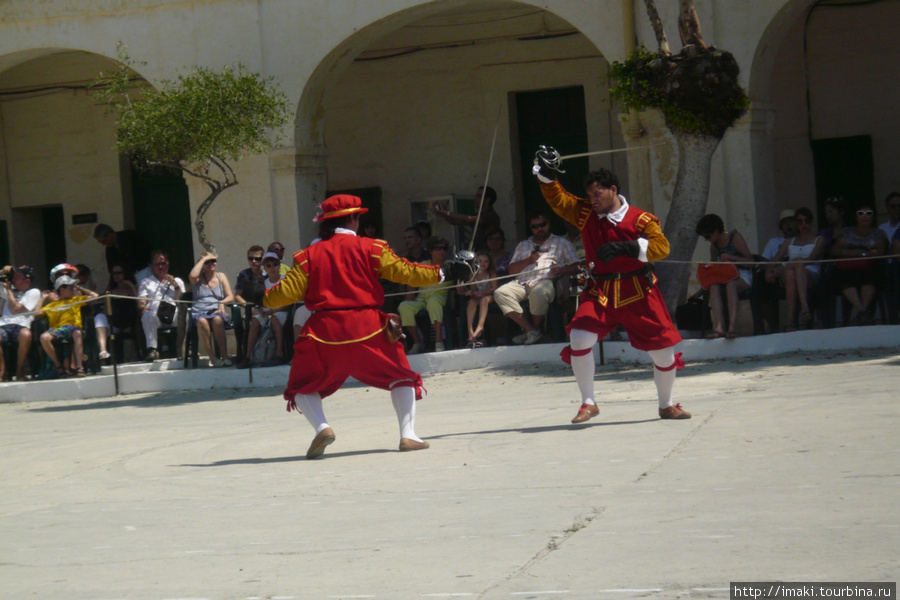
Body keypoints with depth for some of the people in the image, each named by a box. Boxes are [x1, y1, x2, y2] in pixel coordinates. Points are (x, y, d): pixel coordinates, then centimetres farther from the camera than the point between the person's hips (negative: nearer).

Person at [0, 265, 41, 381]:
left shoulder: (34, 292, 10)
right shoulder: (12, 289, 28)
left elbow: (15, 309, -1)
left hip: (21, 326, -3)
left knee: (26, 334, -40)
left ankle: (20, 372, -22)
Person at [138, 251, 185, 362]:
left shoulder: (177, 281, 29)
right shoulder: (146, 282, 26)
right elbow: (141, 303, 11)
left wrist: (175, 285, 4)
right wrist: (144, 309, -12)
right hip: (155, 317, 0)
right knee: (148, 315, -37)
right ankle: (152, 349, -43)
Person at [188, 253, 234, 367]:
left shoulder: (221, 276, 19)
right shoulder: (199, 278, 15)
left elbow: (230, 297, 12)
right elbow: (192, 276, -13)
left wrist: (222, 303, -11)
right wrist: (204, 259, -2)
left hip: (217, 311, 1)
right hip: (200, 312, -1)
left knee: (217, 319, -37)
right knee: (202, 322, -38)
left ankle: (225, 357, -36)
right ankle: (212, 358, -38)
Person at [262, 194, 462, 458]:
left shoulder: (309, 255, 6)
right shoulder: (371, 248, 4)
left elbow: (288, 292, 2)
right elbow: (403, 272, 1)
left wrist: (264, 298, 21)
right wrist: (437, 274, 15)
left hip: (324, 331, 0)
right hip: (368, 329, 0)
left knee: (302, 387, 17)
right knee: (402, 378, 18)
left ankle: (321, 427, -9)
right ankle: (408, 434, 3)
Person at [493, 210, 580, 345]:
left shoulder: (562, 242, 21)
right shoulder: (523, 245, 31)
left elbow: (576, 267, 9)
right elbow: (511, 270, 21)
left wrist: (561, 270, -11)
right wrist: (529, 260, 6)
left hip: (546, 282, -4)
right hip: (522, 283, 4)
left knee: (538, 292, -42)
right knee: (500, 293, -27)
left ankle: (536, 328, -16)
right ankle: (531, 330, -26)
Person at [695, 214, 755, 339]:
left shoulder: (735, 237, -3)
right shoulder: (714, 245, 14)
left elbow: (750, 261, -6)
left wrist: (731, 257, -19)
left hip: (742, 277, -4)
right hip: (725, 277, 4)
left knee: (730, 283, -39)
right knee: (714, 286, -31)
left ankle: (732, 327, -49)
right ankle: (719, 327, -47)